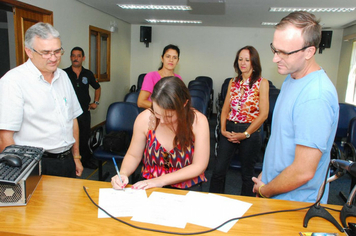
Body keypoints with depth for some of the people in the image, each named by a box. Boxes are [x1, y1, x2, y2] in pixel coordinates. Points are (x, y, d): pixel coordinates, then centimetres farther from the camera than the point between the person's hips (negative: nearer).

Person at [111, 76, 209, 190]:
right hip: (150, 186, 1)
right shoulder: (144, 119, -12)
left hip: (187, 188, 0)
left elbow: (199, 166, -14)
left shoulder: (198, 122, -16)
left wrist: (161, 180, -19)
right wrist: (123, 174, -19)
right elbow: (133, 155, 2)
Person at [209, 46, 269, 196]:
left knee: (247, 174, 11)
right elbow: (225, 109, 10)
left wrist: (245, 134, -13)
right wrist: (223, 130, -5)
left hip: (250, 132, -3)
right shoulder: (233, 82, 10)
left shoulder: (261, 83, -4)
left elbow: (263, 114, -10)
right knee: (218, 170, 2)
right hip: (229, 130, 4)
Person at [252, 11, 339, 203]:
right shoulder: (291, 79, 2)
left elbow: (303, 171, -26)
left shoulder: (315, 97, -27)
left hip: (296, 205, -8)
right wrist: (265, 173, 11)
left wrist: (264, 191, -12)